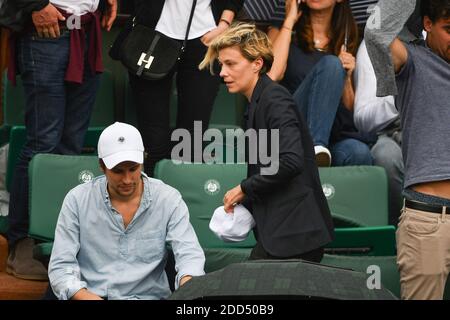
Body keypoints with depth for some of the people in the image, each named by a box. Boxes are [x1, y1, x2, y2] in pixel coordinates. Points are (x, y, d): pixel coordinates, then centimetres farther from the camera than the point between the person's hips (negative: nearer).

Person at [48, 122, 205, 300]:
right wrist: (85, 296, -21)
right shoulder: (77, 200, 2)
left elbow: (190, 254, -7)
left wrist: (187, 289, -29)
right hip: (90, 294, -1)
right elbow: (61, 266, -1)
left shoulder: (168, 199, 2)